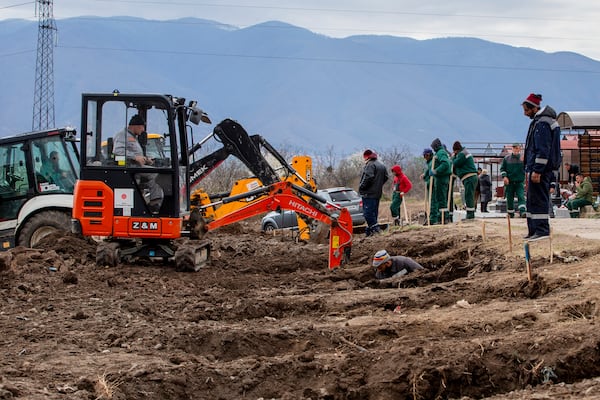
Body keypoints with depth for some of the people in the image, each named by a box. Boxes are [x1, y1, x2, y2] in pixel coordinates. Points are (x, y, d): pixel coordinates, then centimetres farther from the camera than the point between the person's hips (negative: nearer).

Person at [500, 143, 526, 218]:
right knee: (509, 198, 6)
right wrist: (504, 176, -6)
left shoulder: (523, 158, 3)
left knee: (521, 197, -16)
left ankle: (522, 212, -26)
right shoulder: (506, 158, 6)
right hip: (509, 182, 2)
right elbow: (502, 169, 9)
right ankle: (510, 213, 19)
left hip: (520, 182, -2)